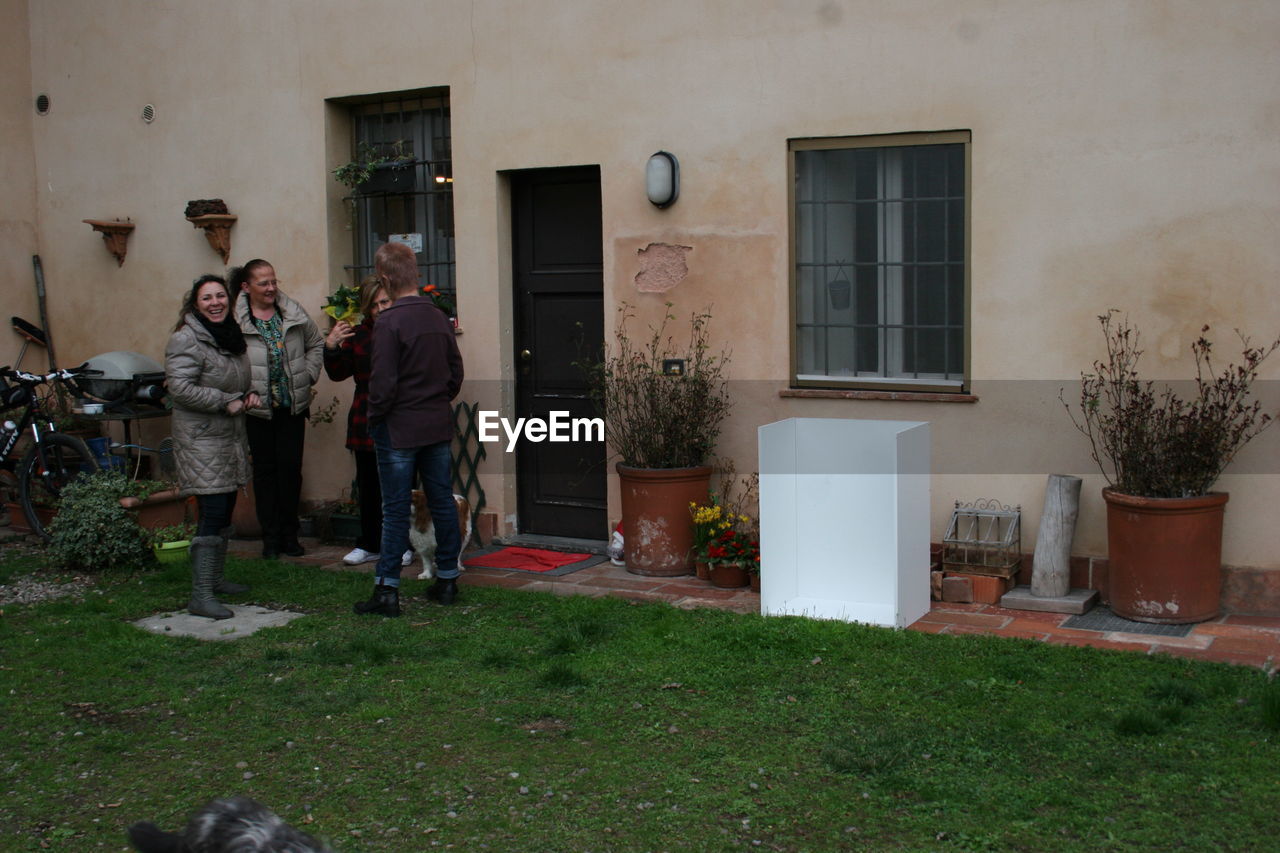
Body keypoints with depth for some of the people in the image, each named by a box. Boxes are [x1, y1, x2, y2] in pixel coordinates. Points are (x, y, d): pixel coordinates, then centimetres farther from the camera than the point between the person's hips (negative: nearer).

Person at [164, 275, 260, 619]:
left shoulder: (230, 336, 15)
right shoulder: (186, 339, -13)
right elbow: (180, 388, -23)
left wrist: (249, 394, 8)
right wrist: (226, 401, -17)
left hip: (230, 437, 9)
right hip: (201, 440, -9)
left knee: (224, 513, 15)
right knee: (212, 515, -13)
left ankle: (215, 578, 29)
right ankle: (200, 597, -11)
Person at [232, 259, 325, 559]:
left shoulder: (294, 313, 1)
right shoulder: (235, 320, -11)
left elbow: (316, 344, 15)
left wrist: (309, 375, 5)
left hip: (293, 405, 3)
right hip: (257, 407, -2)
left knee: (291, 467, 5)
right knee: (265, 470, 7)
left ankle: (289, 534, 18)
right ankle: (271, 537, 17)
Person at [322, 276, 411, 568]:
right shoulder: (358, 334, 10)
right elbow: (338, 373, 10)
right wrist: (331, 347, -6)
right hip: (367, 422, 4)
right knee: (368, 486, 11)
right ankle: (370, 544, 23)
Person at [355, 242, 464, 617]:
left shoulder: (389, 322, -16)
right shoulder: (439, 317, 4)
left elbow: (383, 382, -17)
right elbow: (456, 372, 11)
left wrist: (373, 419, -4)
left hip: (399, 429, -6)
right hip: (439, 426, 6)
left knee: (395, 510, -1)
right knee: (442, 503, 11)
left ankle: (387, 589, 3)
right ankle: (447, 580, 19)